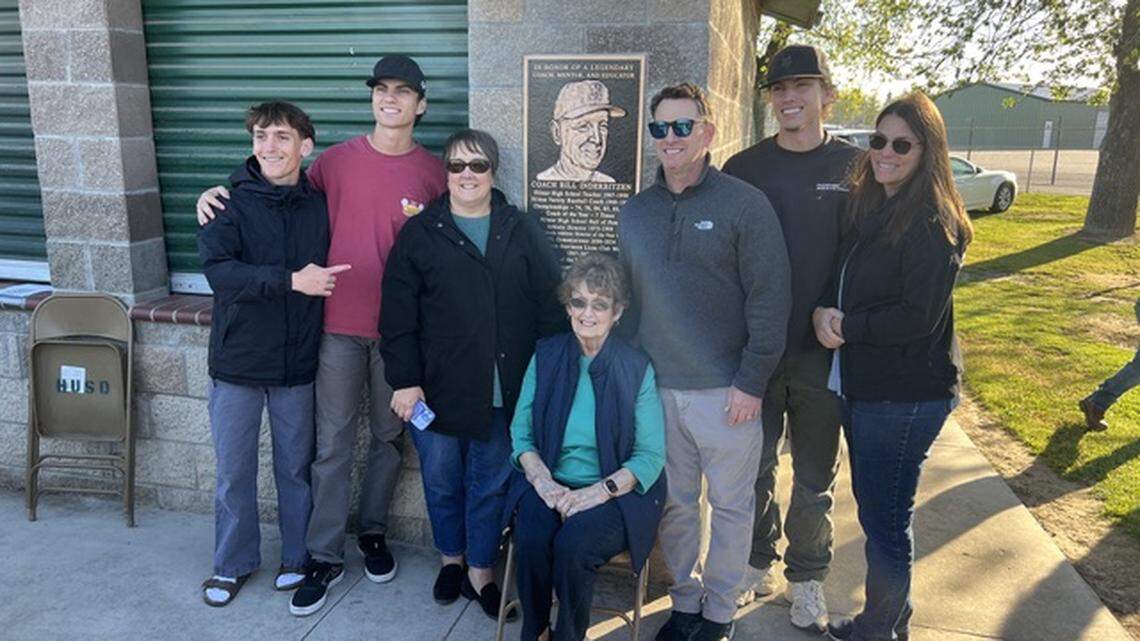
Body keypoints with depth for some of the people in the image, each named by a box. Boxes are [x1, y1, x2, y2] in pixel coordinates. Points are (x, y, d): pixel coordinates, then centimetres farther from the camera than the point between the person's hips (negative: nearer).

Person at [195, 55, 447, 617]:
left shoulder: (433, 172, 2)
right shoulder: (336, 159, 3)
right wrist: (222, 194, 2)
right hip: (339, 324, 0)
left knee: (388, 437, 13)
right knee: (333, 445, 5)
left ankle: (373, 532, 33)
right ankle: (325, 557, 17)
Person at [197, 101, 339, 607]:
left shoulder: (319, 205, 0)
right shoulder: (231, 203, -7)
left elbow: (332, 271, 11)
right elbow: (217, 268, -22)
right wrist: (290, 280, -27)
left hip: (297, 361, 1)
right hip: (238, 358, -1)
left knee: (296, 466, 14)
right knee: (233, 470, 11)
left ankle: (298, 556, 34)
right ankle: (233, 563, 32)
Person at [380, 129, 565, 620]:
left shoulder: (523, 233, 5)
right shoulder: (419, 234, 2)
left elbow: (549, 309, 3)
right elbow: (397, 317, -1)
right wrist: (404, 381, -7)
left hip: (504, 392, 1)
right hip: (437, 389, 0)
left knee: (491, 486, 10)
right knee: (441, 483, 14)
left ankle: (481, 573, 29)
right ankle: (451, 559, 38)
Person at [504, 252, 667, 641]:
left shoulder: (637, 368, -4)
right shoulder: (546, 356, 5)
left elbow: (651, 455, -5)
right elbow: (521, 431, 5)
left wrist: (600, 491, -19)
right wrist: (543, 481, -13)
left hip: (614, 493, -2)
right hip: (550, 484, 2)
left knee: (572, 545, -29)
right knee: (531, 539, -27)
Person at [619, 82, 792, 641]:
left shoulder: (745, 205, -7)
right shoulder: (634, 213, 8)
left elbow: (771, 300, -9)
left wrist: (752, 382, -12)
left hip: (726, 392, -4)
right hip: (656, 388, 4)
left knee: (730, 505, 11)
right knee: (674, 504, 15)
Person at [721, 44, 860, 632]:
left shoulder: (855, 168, 0)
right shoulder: (743, 168, 1)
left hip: (824, 353, 0)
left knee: (815, 478, 13)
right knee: (754, 467, 13)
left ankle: (807, 577, 32)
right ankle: (758, 563, 34)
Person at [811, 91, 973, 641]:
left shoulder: (933, 223, -15)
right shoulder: (868, 206, 10)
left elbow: (919, 315, -20)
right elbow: (843, 282, 13)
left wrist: (846, 326, -14)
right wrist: (823, 312, -7)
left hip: (906, 394, -8)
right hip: (860, 384, 8)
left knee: (884, 519, 4)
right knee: (876, 508, 20)